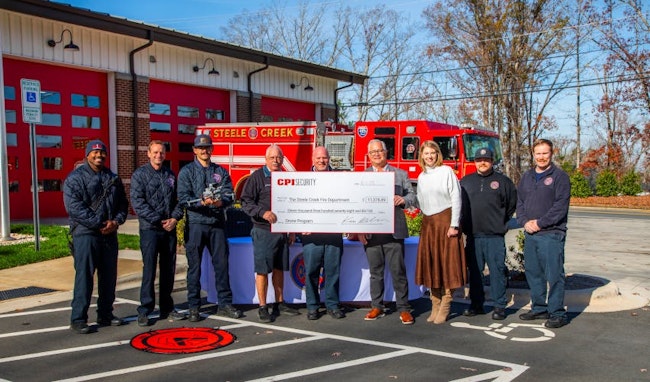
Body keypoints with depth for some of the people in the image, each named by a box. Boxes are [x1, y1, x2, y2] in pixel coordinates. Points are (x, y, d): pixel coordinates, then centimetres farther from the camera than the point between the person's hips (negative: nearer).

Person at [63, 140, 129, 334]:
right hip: (85, 233, -6)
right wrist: (99, 223, -16)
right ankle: (78, 318, 0)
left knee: (109, 275, 10)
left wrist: (116, 221, -5)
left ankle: (105, 315, 22)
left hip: (109, 233, 6)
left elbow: (122, 203, 15)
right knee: (84, 275, -7)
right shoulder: (76, 177, -3)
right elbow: (74, 207, -14)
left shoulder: (113, 178, 15)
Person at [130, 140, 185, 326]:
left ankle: (167, 308, 20)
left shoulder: (170, 175, 13)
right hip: (150, 229, -5)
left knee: (169, 269, 10)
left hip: (170, 229, 5)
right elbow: (137, 203, -10)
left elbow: (178, 199, 13)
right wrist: (158, 220, -13)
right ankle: (144, 311, 3)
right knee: (149, 270, -5)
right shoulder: (140, 175, -2)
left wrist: (175, 218, -5)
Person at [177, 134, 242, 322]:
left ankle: (225, 304, 15)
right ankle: (193, 307, 12)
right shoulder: (187, 171, 3)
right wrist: (201, 202, -24)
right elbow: (183, 198, -8)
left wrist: (220, 201, -20)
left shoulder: (221, 172, 12)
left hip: (217, 223, 3)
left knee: (221, 264, 6)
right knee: (194, 266, 3)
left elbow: (229, 195, 2)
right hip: (196, 223, -3)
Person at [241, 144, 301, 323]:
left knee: (279, 269, 13)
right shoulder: (257, 177, -5)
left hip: (282, 232, 6)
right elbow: (246, 202, -10)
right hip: (263, 232, -6)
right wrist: (263, 213, -26)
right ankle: (263, 307, 6)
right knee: (263, 270, -2)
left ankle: (279, 304, 24)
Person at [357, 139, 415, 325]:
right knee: (375, 271, 8)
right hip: (371, 232, 1)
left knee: (398, 271, 0)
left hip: (394, 231, -1)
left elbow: (412, 196, 7)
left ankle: (403, 309, 8)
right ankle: (377, 307, 19)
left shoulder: (400, 174, 11)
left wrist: (403, 200, -16)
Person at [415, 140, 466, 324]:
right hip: (428, 224, 6)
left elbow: (456, 198, -9)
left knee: (447, 264, -2)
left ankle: (445, 306, 3)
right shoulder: (421, 177, 12)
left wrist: (454, 225, -13)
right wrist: (425, 219, 10)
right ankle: (435, 305, 14)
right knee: (430, 265, 6)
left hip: (445, 221, -6)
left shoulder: (446, 171, -5)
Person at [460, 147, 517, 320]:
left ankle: (499, 306, 6)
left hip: (495, 236, -3)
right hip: (472, 235, 3)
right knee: (474, 271, 8)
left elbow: (512, 204, 9)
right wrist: (463, 224, 11)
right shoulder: (465, 181, 11)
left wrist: (502, 223, 7)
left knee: (497, 270, -2)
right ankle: (476, 304, 18)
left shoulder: (503, 181, 5)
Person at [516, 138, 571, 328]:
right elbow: (519, 202, 15)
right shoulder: (527, 177, 16)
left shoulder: (559, 176, -3)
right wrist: (525, 221, -3)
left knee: (554, 275, -4)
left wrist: (539, 223, -13)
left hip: (552, 234, -6)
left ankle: (557, 313, 3)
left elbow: (561, 206, -11)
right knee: (533, 273, 12)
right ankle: (539, 308, 24)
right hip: (530, 234, 6)